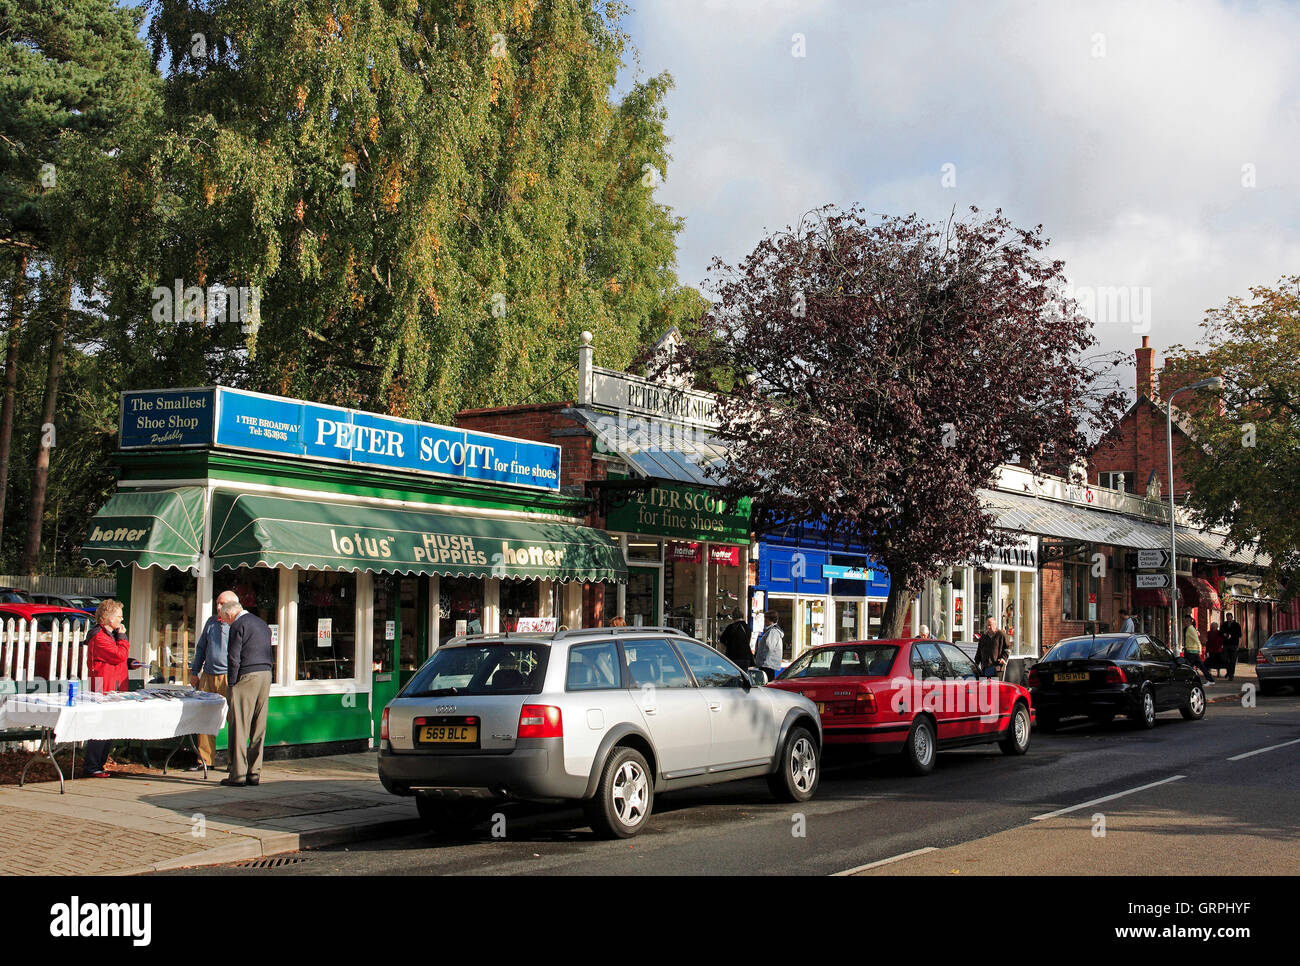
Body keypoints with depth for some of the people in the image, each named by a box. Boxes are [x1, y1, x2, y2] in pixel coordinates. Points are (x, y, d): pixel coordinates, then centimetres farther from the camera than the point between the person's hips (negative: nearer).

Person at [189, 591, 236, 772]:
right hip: (208, 676, 6)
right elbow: (201, 648, 24)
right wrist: (195, 672, 19)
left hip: (229, 677, -6)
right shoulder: (211, 622, 15)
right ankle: (204, 759, 11)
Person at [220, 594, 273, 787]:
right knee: (258, 727, 8)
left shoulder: (238, 625, -6)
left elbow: (233, 657, -12)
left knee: (239, 726, -4)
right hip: (266, 675, 8)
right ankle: (254, 773, 9)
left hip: (247, 676, -8)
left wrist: (232, 683, -6)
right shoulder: (261, 623, 19)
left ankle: (238, 774, -5)